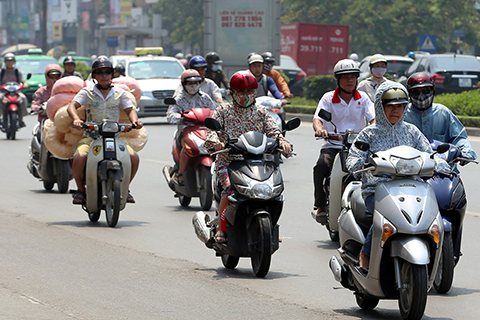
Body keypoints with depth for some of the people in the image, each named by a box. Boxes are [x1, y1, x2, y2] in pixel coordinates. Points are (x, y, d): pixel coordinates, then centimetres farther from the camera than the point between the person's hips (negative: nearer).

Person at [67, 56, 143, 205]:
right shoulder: (87, 92, 6)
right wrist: (76, 119, -29)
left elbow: (130, 109, 7)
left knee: (134, 157, -22)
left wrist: (134, 120, -17)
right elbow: (72, 106, -7)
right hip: (91, 136, -2)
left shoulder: (120, 93, 13)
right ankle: (81, 189, -3)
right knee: (79, 158, -31)